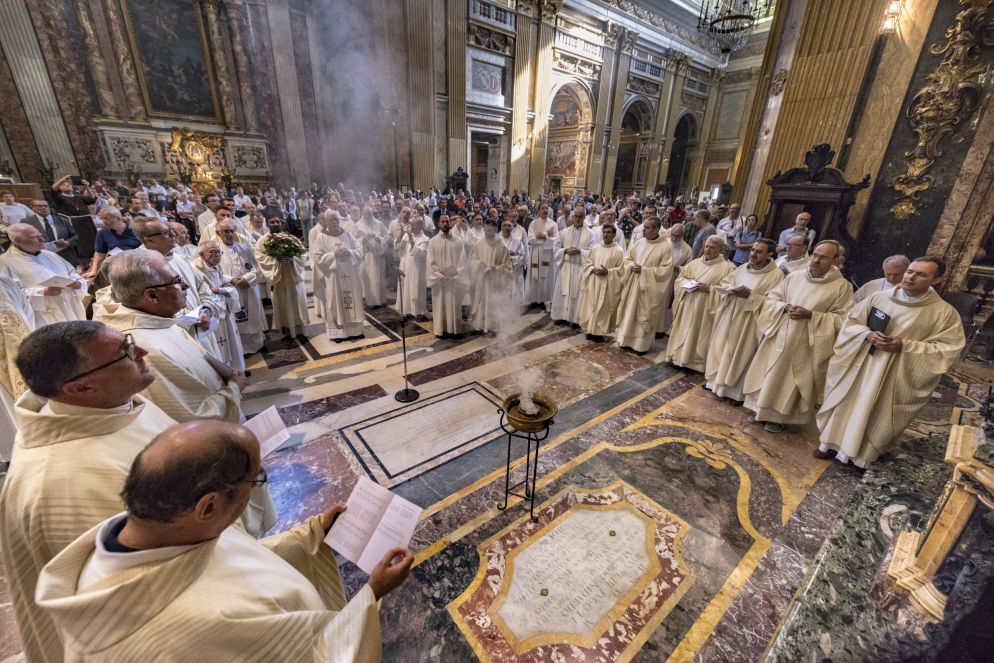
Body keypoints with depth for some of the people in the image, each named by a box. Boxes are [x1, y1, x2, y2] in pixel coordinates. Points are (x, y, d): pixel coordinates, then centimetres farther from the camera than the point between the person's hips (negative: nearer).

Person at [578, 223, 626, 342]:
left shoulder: (618, 251, -4)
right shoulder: (594, 248, 7)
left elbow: (621, 269, -5)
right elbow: (586, 263, 8)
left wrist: (608, 272, -18)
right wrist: (593, 269, -11)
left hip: (608, 284, -4)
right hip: (593, 282, 4)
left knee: (603, 308, 1)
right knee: (591, 306, 7)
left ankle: (600, 332, 11)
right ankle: (591, 330, 18)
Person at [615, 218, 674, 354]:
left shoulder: (665, 247, -12)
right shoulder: (640, 243, 5)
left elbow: (665, 270, -15)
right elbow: (628, 259, 14)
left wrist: (644, 270, -18)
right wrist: (632, 266, -8)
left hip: (649, 288, -5)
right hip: (633, 284, 5)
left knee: (644, 316, 4)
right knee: (629, 313, 11)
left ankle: (642, 345, 18)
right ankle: (628, 340, 24)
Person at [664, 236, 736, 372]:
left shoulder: (726, 267, -5)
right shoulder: (695, 262, 10)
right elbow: (680, 278, 12)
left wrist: (708, 288, -20)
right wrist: (688, 283, -9)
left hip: (705, 309, -4)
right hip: (687, 305, 5)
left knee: (698, 334, 2)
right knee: (683, 331, 9)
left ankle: (695, 361, 14)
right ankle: (679, 356, 20)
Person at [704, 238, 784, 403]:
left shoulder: (776, 275, -9)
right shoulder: (742, 268, 7)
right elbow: (725, 283, 10)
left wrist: (750, 296, -23)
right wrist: (733, 290, -10)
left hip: (749, 321, -5)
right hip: (730, 315, 6)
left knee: (740, 354, 1)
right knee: (721, 347, 11)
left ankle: (737, 391, 14)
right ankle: (718, 381, 26)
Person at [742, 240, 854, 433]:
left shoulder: (842, 286, -6)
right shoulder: (794, 276, 2)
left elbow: (842, 318, -7)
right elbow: (771, 298, 8)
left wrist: (810, 315, -19)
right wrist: (785, 307, -13)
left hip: (804, 344, -3)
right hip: (778, 336, 3)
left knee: (790, 380, 7)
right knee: (768, 373, 11)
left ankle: (779, 417, 23)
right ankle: (762, 409, 28)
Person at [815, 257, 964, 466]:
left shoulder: (945, 313, -7)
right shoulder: (879, 297, -3)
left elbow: (948, 348, -7)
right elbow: (851, 321, 3)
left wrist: (905, 346, -20)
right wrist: (868, 335, -16)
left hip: (896, 375, -1)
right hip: (861, 364, 2)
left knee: (878, 415, 11)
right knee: (847, 404, 11)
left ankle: (861, 454, 29)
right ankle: (835, 441, 28)